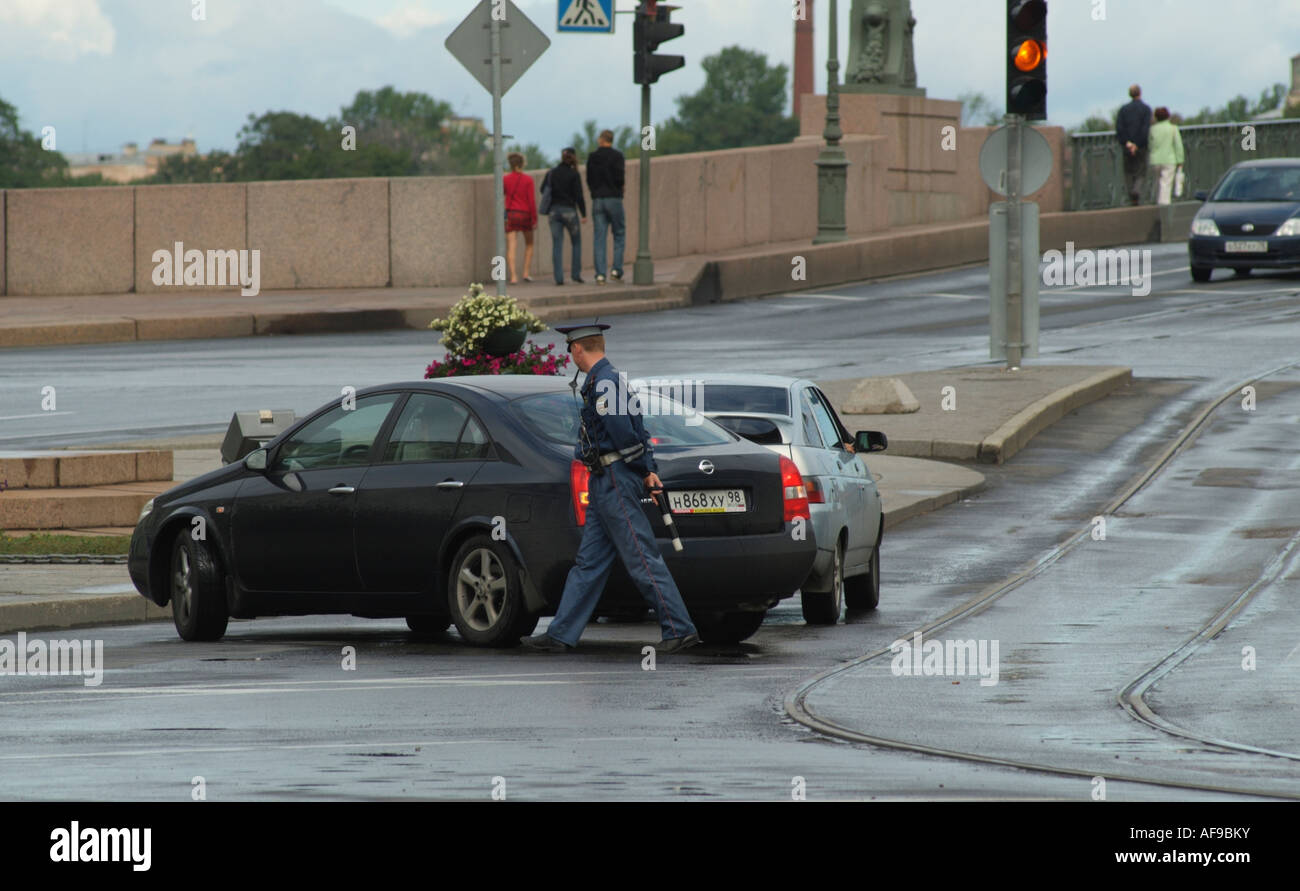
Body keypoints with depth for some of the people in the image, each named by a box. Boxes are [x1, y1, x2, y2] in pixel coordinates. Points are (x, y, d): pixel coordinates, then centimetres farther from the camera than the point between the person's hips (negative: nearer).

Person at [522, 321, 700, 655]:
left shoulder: (603, 382, -15)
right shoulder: (613, 378, 18)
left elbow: (623, 432, -19)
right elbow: (637, 432, 17)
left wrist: (644, 472, -9)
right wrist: (650, 471, 11)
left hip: (613, 482, -10)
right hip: (606, 484, 10)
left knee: (642, 559, -9)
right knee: (589, 562, 9)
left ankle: (680, 629, -8)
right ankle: (561, 635, 11)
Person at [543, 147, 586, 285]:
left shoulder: (552, 173, 4)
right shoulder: (574, 175, -9)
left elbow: (543, 189, 10)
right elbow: (578, 196, -11)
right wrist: (584, 214, -4)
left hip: (554, 210, 3)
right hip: (569, 210, -3)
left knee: (557, 245, 4)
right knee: (576, 243, 13)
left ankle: (559, 277, -3)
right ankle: (576, 274, 10)